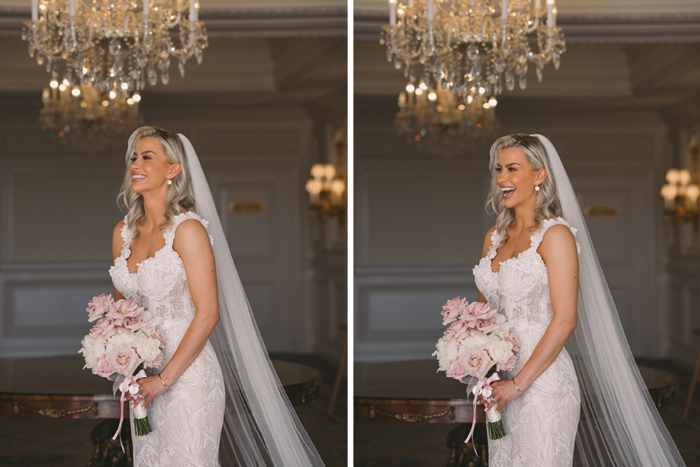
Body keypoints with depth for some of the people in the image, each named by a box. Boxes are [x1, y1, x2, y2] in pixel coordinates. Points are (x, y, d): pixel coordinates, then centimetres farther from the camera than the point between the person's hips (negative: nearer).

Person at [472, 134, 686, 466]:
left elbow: (565, 320, -15)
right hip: (498, 383, 6)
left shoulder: (555, 235, -9)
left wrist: (518, 383, -16)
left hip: (542, 380, -6)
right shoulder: (494, 238, 12)